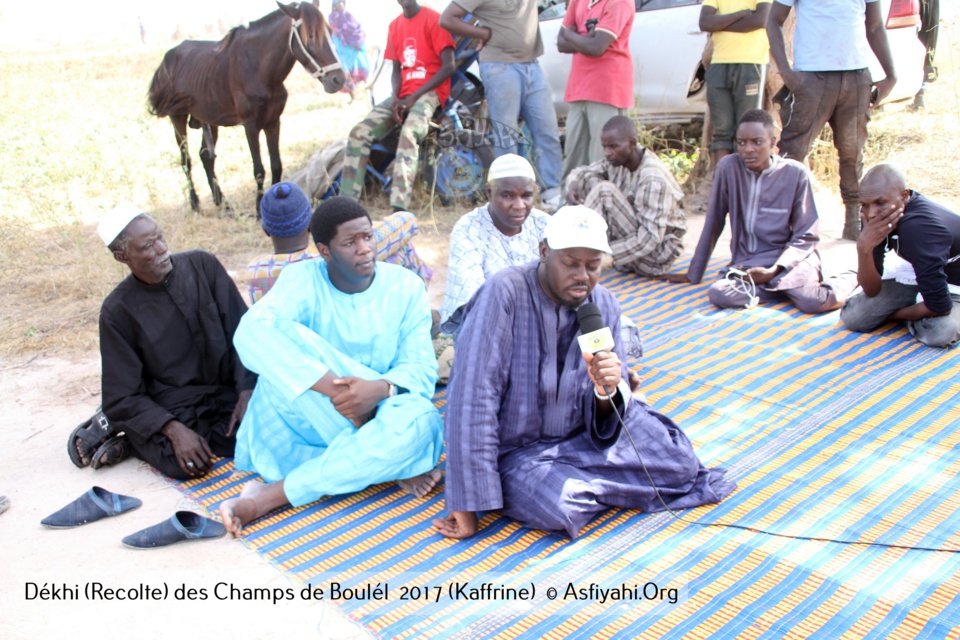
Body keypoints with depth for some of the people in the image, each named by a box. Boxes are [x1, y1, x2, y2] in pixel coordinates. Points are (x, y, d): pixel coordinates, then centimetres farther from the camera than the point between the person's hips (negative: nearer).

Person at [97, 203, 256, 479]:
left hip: (225, 394, 3)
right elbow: (123, 397, -6)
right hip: (169, 409, -2)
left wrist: (247, 393, -14)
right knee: (181, 464, -30)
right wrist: (173, 429, -23)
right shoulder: (117, 311, -7)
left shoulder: (203, 265, -3)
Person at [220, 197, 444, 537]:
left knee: (419, 419, -35)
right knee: (282, 339, -29)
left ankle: (270, 496, -26)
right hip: (310, 417, 0)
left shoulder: (406, 287, -3)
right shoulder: (303, 279, -10)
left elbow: (420, 368, -9)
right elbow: (251, 333, -29)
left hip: (377, 415, 1)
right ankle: (397, 464, -23)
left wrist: (380, 389, -34)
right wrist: (336, 389, -37)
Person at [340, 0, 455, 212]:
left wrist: (414, 97, -15)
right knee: (359, 132, -11)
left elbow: (448, 66, -10)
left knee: (409, 133, -35)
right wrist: (395, 97, -7)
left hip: (429, 91, -6)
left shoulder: (433, 19, -4)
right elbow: (397, 70, 15)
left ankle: (399, 211, -43)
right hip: (403, 95, 6)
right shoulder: (395, 25, 14)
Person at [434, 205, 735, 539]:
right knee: (557, 507, -32)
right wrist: (468, 507, -27)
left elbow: (604, 422, -2)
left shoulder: (604, 305, -4)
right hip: (517, 450, -4)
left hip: (580, 436, 4)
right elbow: (472, 400, -26)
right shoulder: (504, 294, -23)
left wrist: (607, 392, -28)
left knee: (680, 461, -11)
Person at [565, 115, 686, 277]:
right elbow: (583, 172, 7)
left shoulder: (654, 180, -27)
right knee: (590, 180, -4)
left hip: (656, 253, -8)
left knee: (605, 191, -25)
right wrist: (573, 185, -18)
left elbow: (649, 240, -29)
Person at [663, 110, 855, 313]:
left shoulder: (796, 173, -5)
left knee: (812, 301, -32)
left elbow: (806, 237, -1)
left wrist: (775, 270, -18)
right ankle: (790, 287, -9)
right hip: (745, 263, 2)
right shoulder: (728, 167, -3)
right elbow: (713, 224, 5)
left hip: (788, 257, -1)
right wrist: (694, 274, 8)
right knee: (718, 294, -31)